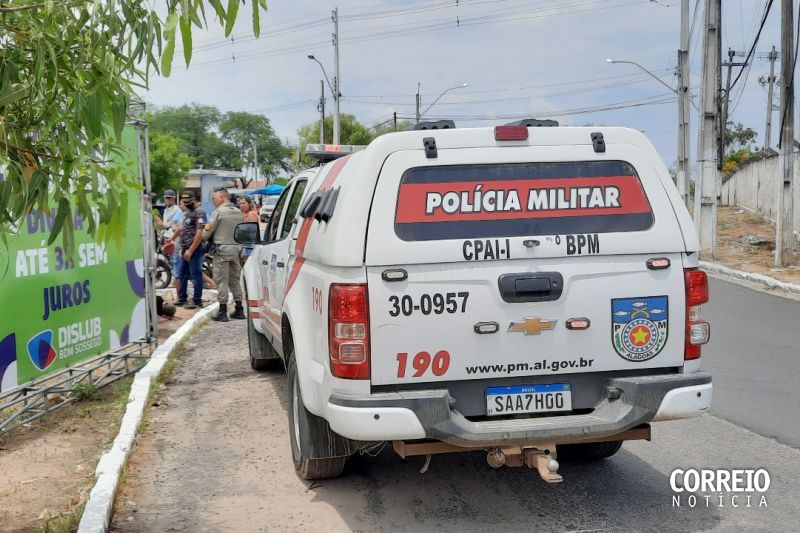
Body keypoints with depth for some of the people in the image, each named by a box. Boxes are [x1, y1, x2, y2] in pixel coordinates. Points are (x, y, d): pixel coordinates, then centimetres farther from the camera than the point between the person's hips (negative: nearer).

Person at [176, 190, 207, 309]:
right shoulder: (187, 212, 18)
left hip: (195, 248, -10)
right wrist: (183, 248, 17)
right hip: (185, 248, 10)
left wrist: (190, 250, -21)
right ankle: (182, 299, 24)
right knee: (182, 274, 15)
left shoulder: (199, 212, -13)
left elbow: (200, 233, -20)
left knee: (195, 275, -4)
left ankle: (197, 301, 1)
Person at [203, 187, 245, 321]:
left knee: (221, 281, -2)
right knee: (235, 280, 14)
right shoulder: (239, 212, 11)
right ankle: (239, 310, 16)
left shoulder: (219, 212, -10)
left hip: (222, 249, -7)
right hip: (236, 249, 7)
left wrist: (205, 238, 12)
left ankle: (222, 312, -2)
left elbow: (207, 232, -8)